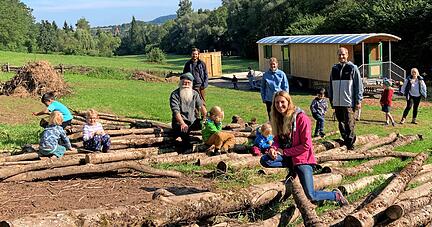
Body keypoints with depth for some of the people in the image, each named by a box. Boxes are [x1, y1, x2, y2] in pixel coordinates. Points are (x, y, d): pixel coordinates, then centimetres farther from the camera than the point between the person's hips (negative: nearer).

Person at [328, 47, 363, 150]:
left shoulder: (353, 68, -2)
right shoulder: (334, 68, 12)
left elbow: (359, 85, -2)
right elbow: (331, 85, 20)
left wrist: (358, 100, -6)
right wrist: (331, 98, 17)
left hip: (348, 103, -5)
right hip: (337, 102, 5)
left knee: (349, 125, -6)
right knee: (341, 124, 11)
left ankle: (350, 144, 0)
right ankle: (345, 141, 21)